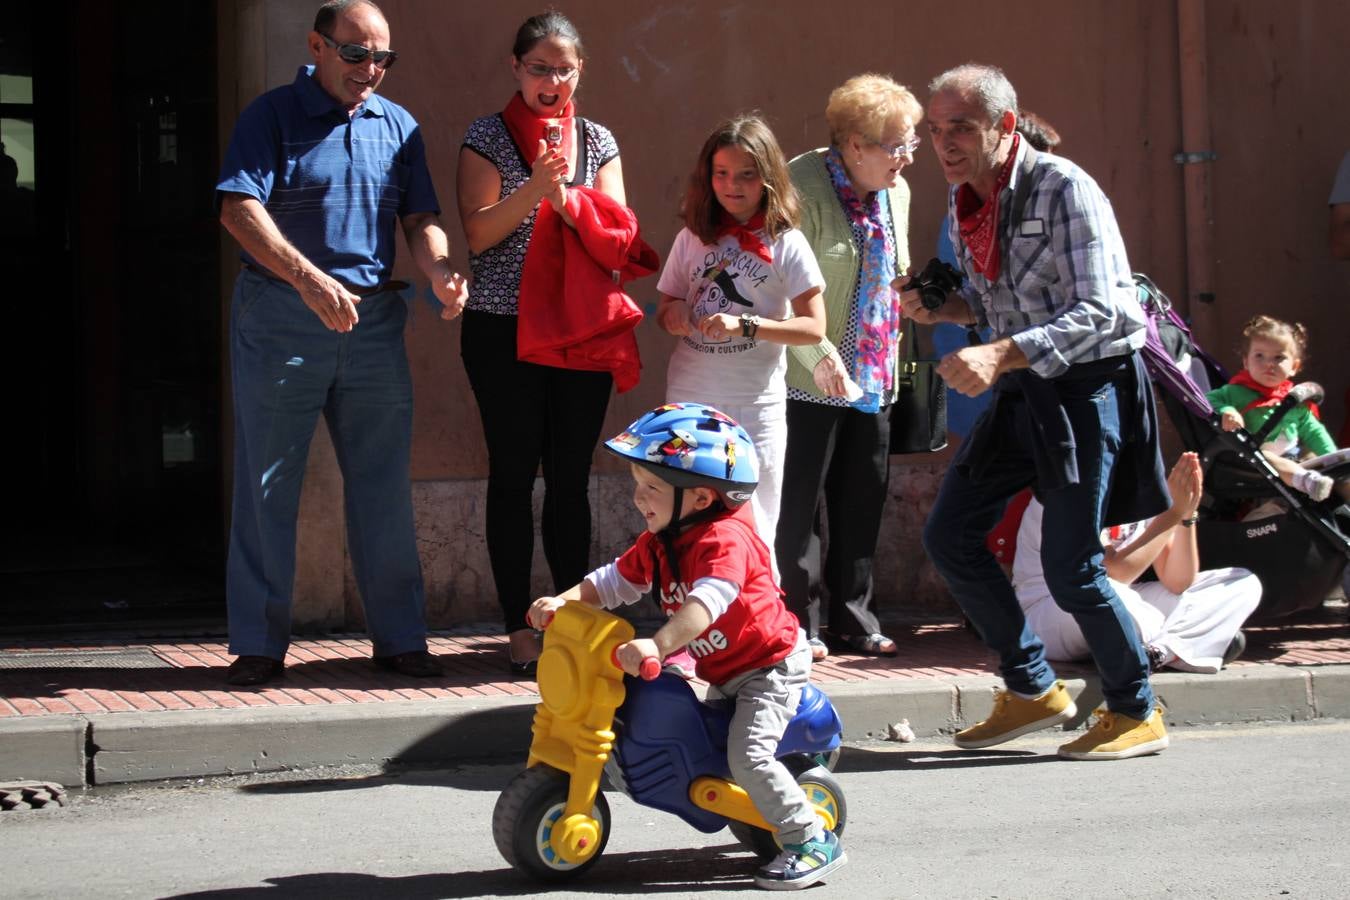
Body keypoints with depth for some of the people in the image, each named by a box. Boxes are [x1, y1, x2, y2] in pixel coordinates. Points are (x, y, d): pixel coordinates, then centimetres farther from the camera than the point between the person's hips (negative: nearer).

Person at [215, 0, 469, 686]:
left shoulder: (397, 126, 12)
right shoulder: (273, 116, -3)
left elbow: (419, 218, 9)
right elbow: (239, 210, -14)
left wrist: (441, 272, -13)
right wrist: (310, 281, -26)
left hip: (375, 320, 4)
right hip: (281, 320, -4)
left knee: (384, 483, 6)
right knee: (268, 485, 1)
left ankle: (398, 636, 14)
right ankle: (258, 643, 8)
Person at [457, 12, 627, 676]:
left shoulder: (597, 140, 10)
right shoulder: (487, 137, 1)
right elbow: (479, 233, -7)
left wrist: (565, 195, -16)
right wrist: (535, 186, -20)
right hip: (504, 326, -3)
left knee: (571, 477, 5)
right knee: (514, 473, -1)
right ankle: (520, 629, 3)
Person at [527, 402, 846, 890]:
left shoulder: (725, 540, -29)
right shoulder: (658, 544, 2)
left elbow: (708, 601, -44)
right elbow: (615, 581, 7)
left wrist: (657, 645, -57)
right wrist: (562, 602, -11)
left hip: (770, 666, -10)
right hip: (723, 673, 10)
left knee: (748, 755, -21)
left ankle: (812, 841, -12)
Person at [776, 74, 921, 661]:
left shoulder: (895, 192, 9)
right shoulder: (804, 185, -15)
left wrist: (891, 354, 16)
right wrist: (819, 354, -24)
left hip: (873, 375, 7)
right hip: (811, 378, -7)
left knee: (863, 501, 11)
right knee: (800, 502, -1)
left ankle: (854, 618, 21)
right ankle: (799, 624, 7)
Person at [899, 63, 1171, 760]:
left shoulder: (1063, 189, -18)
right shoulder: (962, 199, 6)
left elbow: (1098, 313, -25)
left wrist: (998, 357, -34)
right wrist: (936, 307, -2)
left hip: (1088, 384, -8)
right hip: (1022, 390, 8)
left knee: (1069, 567, -9)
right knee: (948, 534, 5)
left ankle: (1136, 713, 11)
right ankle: (1032, 688, 18)